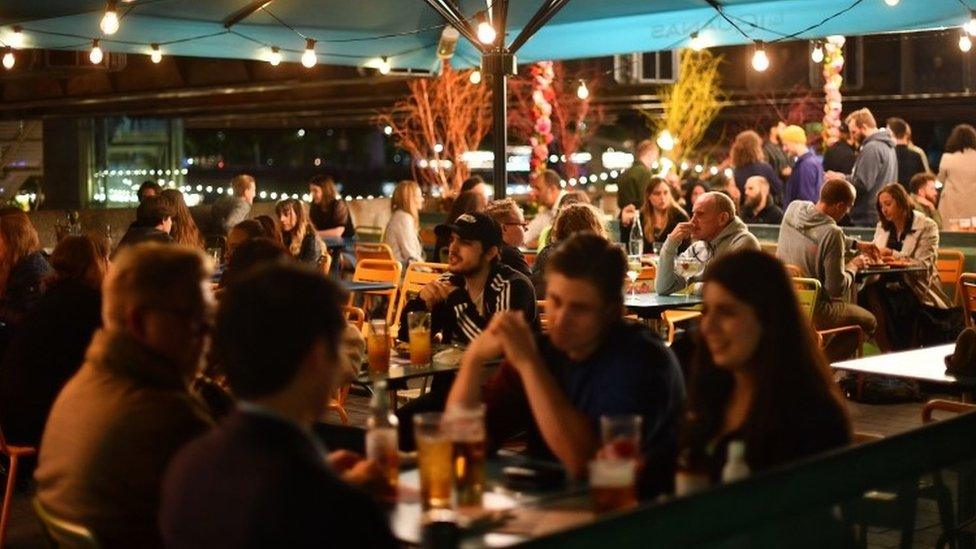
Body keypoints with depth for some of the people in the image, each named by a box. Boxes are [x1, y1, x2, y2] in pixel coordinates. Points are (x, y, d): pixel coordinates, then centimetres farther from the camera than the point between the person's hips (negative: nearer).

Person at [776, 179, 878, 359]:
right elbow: (837, 288, -19)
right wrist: (853, 266, -1)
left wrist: (855, 244, 24)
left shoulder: (793, 209, -3)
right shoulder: (832, 233, -24)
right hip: (812, 311, -7)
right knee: (868, 321, 16)